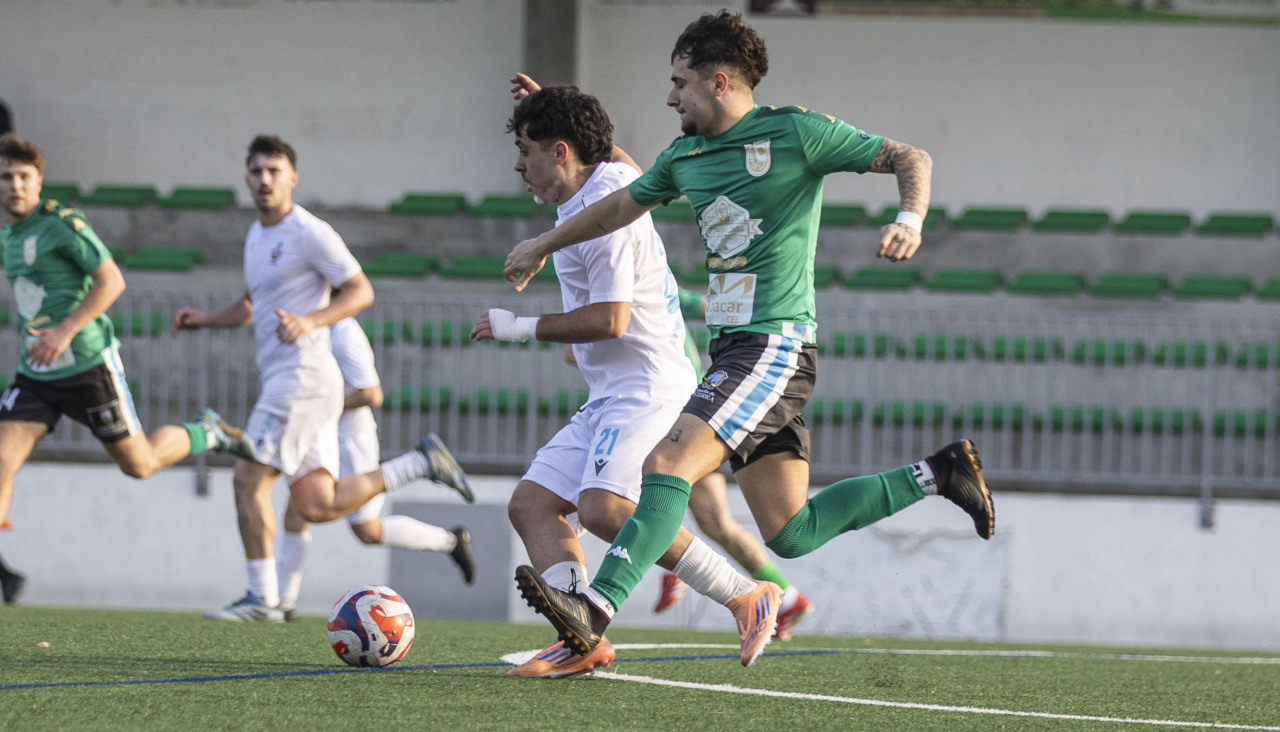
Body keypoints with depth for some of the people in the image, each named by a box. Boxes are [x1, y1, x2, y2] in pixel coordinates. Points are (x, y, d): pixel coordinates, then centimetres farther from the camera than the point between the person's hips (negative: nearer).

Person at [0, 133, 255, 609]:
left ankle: (207, 435, 31)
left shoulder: (62, 224, -14)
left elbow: (111, 281, -16)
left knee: (139, 463, 3)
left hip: (87, 365, -6)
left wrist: (65, 330, -23)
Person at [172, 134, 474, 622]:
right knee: (316, 505, 6)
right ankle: (421, 463, 13)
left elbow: (361, 291, -11)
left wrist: (310, 321, -26)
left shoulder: (309, 234, -9)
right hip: (281, 378, 9)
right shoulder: (257, 236, 19)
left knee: (248, 481, -10)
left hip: (304, 376, -9)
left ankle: (261, 598, -4)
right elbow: (252, 306, 32)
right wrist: (203, 321, 16)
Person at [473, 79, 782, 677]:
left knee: (605, 508, -28)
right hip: (610, 397, 11)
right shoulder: (614, 177, 16)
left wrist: (522, 327, -8)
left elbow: (610, 318, -19)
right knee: (531, 503, 2)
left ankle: (747, 598, -19)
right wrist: (552, 108, 49)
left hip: (647, 387, -11)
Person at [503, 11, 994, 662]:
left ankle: (596, 609, -32)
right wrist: (544, 245, 42)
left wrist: (911, 218, -23)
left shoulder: (795, 133, -6)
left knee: (669, 462, -23)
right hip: (733, 352, 8)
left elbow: (909, 158, -3)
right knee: (790, 533, 6)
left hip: (775, 346, -8)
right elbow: (624, 204, 34)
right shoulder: (686, 155, 16)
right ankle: (937, 474, 19)